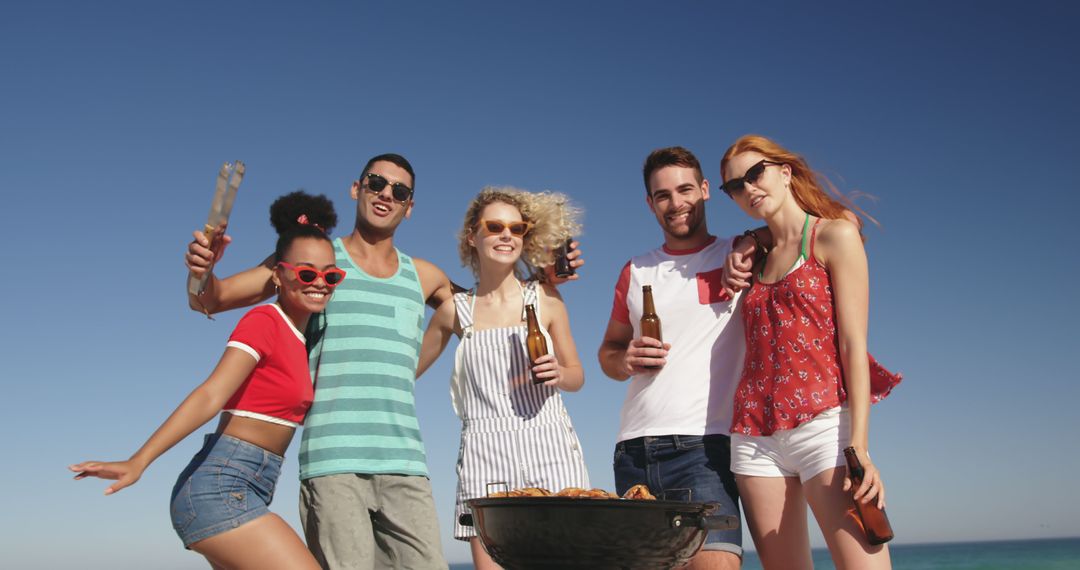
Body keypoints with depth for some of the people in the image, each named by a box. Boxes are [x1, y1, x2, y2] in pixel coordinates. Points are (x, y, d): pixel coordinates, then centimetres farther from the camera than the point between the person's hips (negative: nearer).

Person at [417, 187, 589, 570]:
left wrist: (559, 374, -10)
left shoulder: (545, 298, 5)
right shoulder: (455, 309, 6)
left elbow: (576, 376, 11)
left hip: (548, 447, 0)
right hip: (486, 452, 0)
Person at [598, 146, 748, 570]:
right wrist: (625, 360, 1)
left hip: (705, 445, -4)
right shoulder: (635, 272, 18)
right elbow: (608, 353, 24)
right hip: (634, 451, 4)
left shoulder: (739, 256, 7)